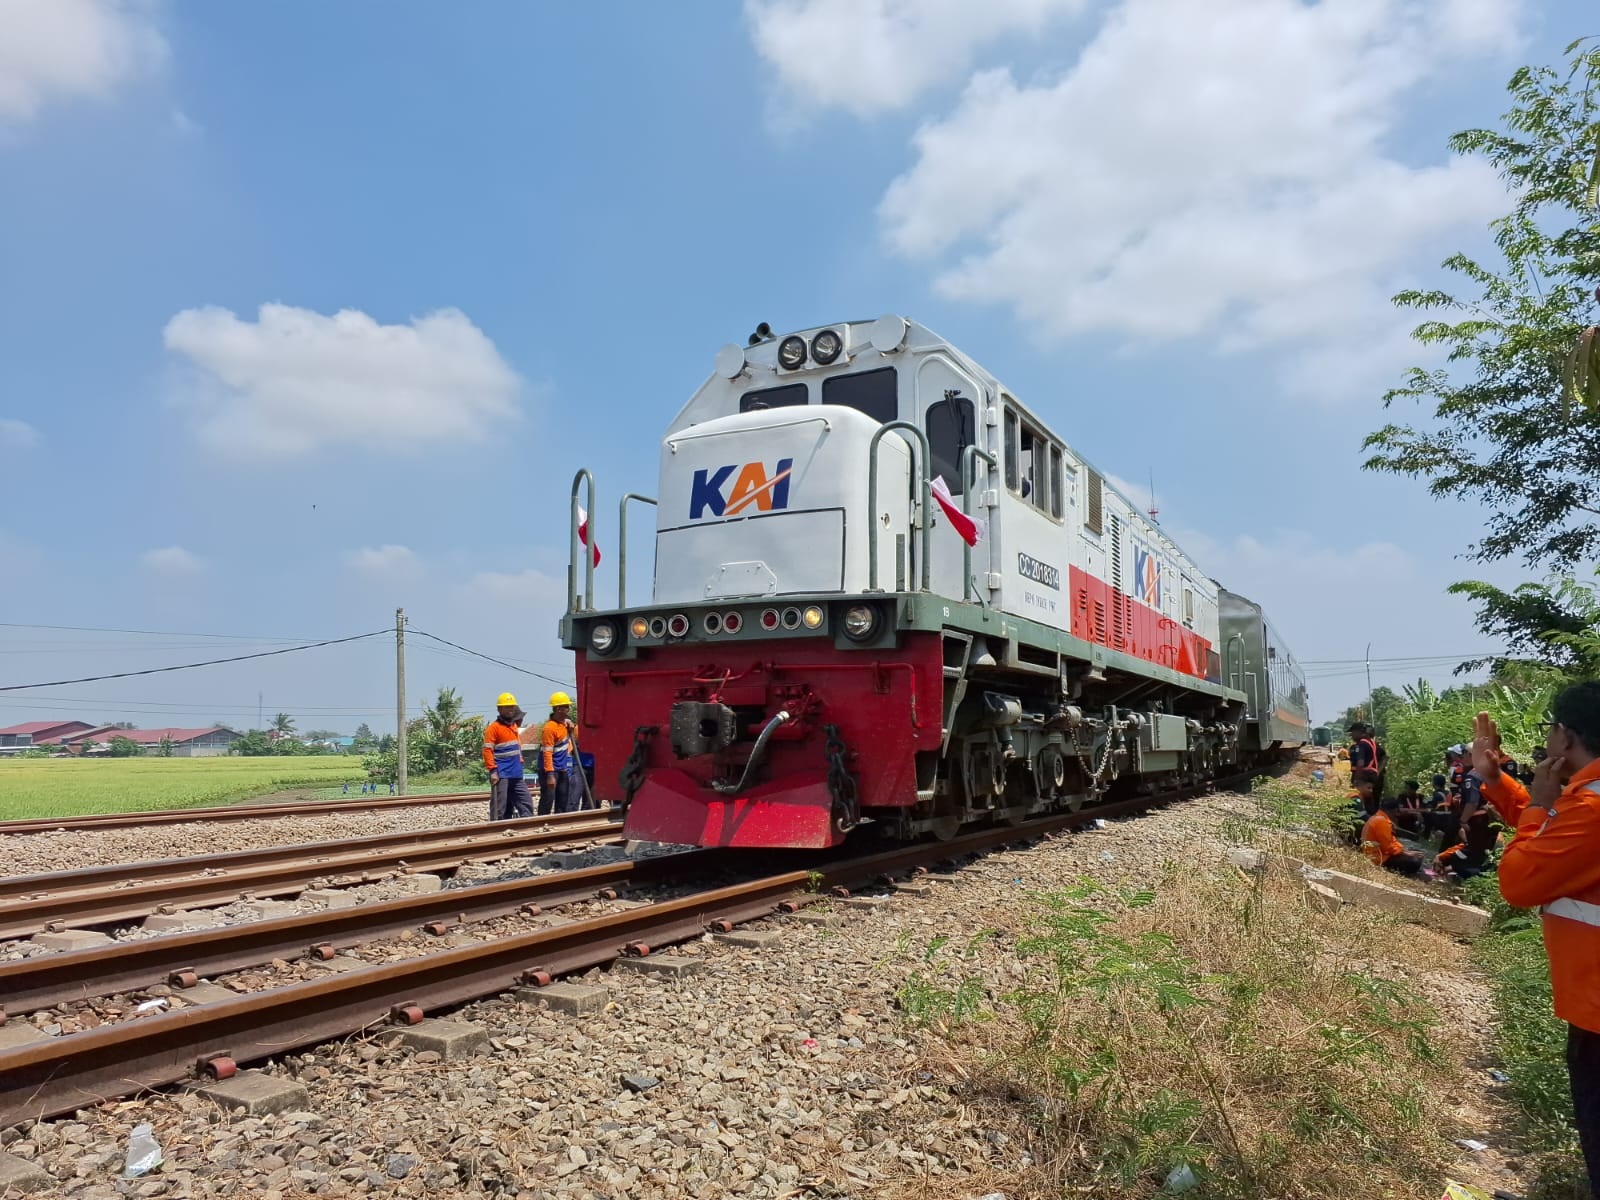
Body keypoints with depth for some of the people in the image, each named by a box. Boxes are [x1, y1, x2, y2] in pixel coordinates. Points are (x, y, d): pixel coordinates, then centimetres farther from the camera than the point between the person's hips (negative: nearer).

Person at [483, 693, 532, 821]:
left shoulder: (514, 725, 16)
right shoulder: (493, 727, -7)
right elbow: (487, 750, -13)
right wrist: (493, 770, -19)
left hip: (516, 774, 8)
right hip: (501, 775, -8)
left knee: (526, 803, 5)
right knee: (499, 808, -4)